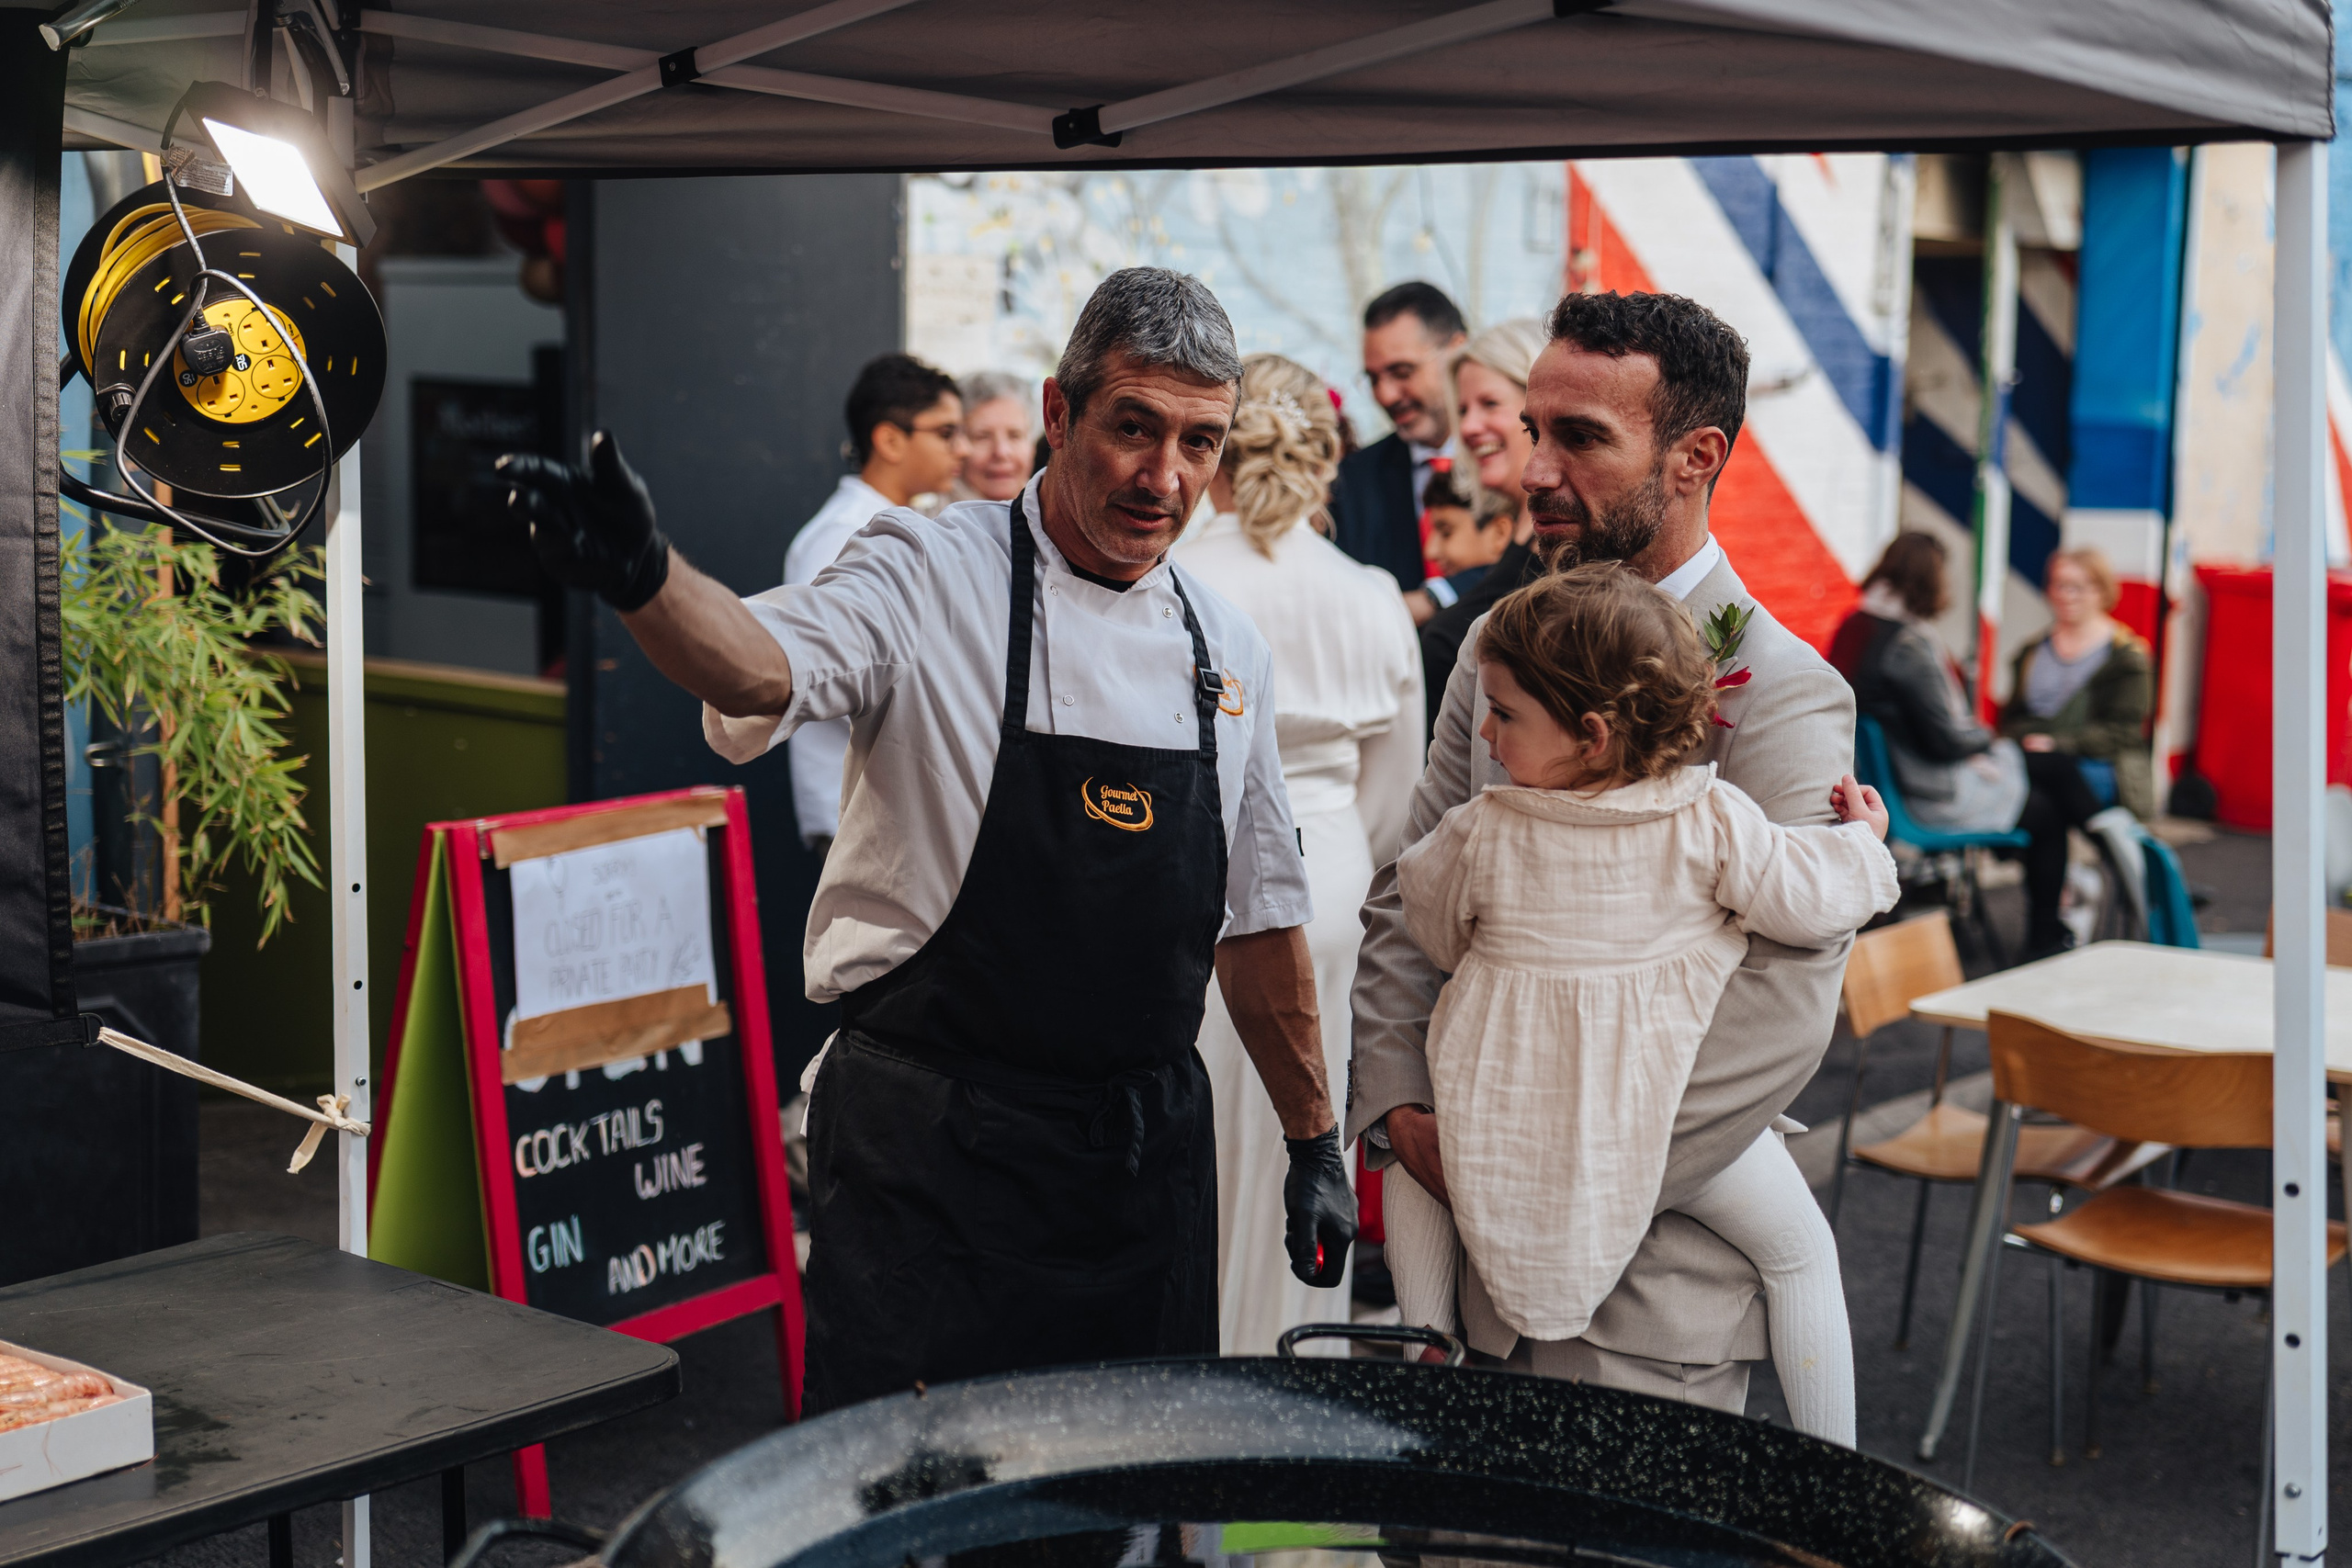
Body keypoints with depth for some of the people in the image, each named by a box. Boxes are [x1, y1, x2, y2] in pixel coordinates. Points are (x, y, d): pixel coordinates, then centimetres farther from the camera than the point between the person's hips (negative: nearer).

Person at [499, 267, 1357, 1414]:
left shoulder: (1226, 650, 8)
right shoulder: (930, 579, -8)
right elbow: (760, 668, -30)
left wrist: (1314, 1143, 18)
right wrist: (644, 580, -51)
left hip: (1147, 1149, 5)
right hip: (935, 1149, -5)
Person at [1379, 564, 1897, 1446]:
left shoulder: (1478, 835, -9)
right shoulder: (1711, 822, -13)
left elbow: (1433, 932, 8)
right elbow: (1811, 902, -8)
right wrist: (1863, 840, 13)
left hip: (1499, 1135, 1)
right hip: (1662, 1128, 0)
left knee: (1409, 1162, 31)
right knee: (1800, 1246, 19)